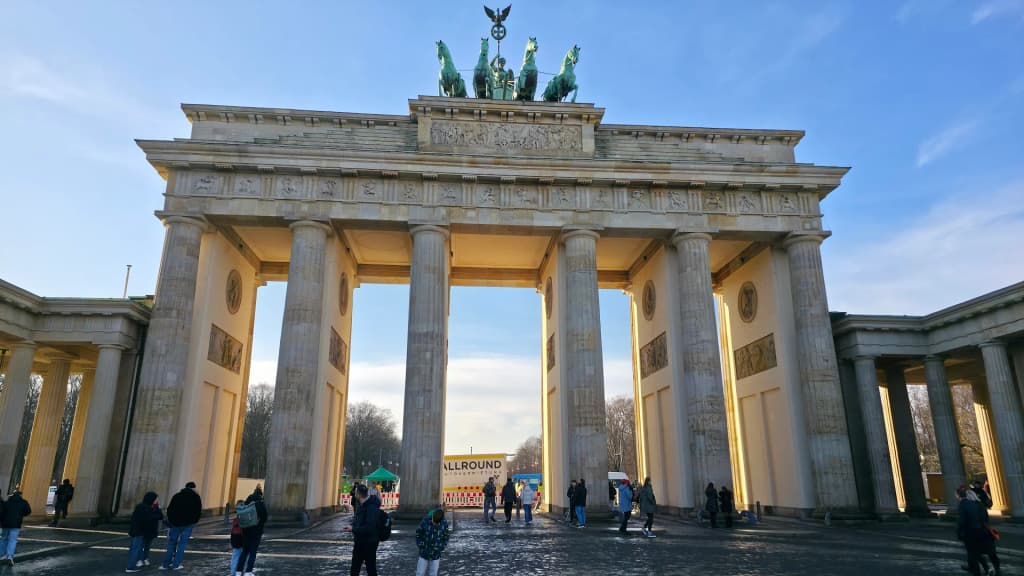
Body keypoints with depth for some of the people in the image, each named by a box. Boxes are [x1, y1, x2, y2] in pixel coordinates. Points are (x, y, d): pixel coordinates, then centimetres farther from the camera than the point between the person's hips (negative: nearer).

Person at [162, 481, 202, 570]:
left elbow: (169, 509, 3)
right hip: (188, 524, -1)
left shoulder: (177, 496, 6)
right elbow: (198, 512, -1)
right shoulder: (196, 497, 3)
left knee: (171, 543, 12)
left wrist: (171, 521, 13)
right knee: (182, 544, 4)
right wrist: (193, 522, 11)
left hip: (176, 523, 1)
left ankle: (166, 564, 10)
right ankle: (176, 564, 0)